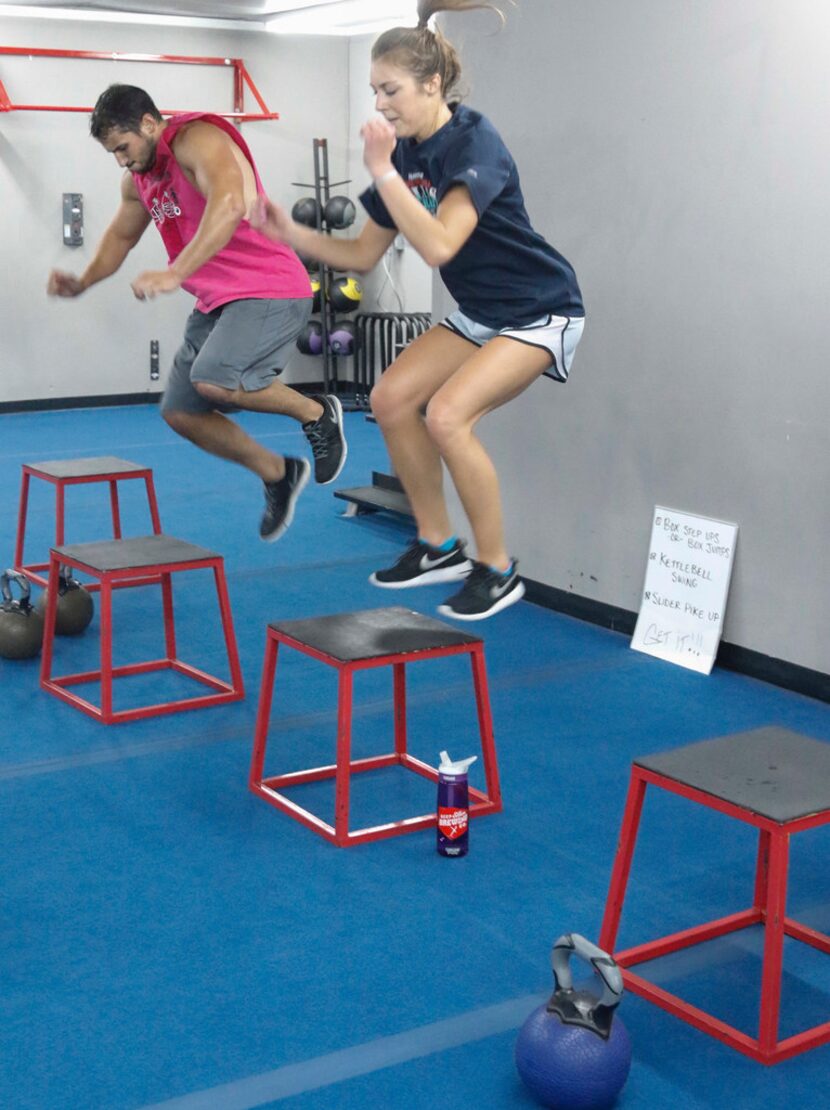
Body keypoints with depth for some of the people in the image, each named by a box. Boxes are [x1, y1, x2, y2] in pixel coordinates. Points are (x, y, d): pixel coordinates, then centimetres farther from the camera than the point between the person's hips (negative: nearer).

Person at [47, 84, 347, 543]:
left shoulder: (198, 139, -16)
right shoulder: (138, 178, 11)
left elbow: (229, 204, -36)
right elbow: (121, 235, 29)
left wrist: (175, 274, -43)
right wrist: (83, 283, 11)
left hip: (268, 290, -9)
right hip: (216, 300, 9)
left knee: (213, 380, -30)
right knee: (180, 412, 6)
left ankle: (316, 413, -5)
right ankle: (277, 475, 21)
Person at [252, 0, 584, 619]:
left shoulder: (474, 143, -22)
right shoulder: (405, 152, 1)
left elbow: (439, 245, -35)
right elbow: (363, 256, 7)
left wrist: (383, 172, -32)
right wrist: (289, 232, -6)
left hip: (540, 312, -8)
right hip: (480, 313, 8)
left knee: (448, 414, -23)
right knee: (392, 397, -2)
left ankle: (497, 570, -7)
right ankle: (439, 546, 11)